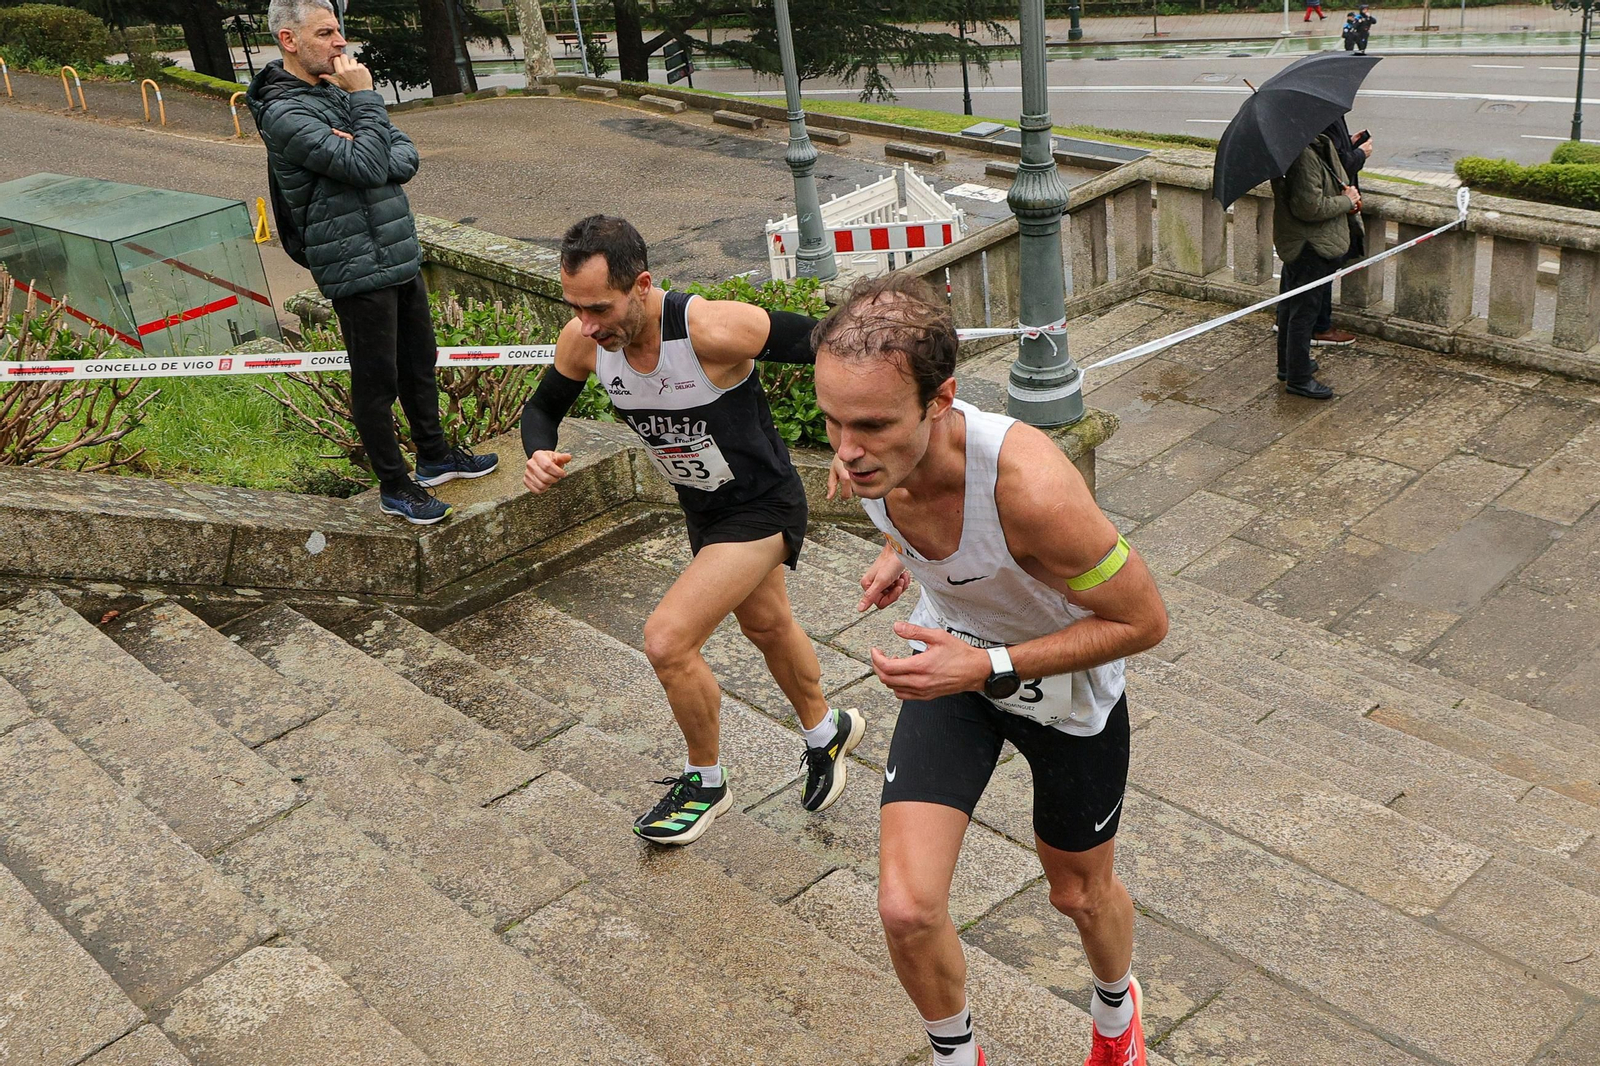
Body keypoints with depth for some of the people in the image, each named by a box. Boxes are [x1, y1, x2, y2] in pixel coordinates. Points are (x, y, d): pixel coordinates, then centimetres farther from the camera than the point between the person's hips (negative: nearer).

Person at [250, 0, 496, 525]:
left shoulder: (339, 91, 11)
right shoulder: (285, 113, -17)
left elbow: (405, 155, 6)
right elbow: (369, 168, -26)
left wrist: (371, 157, -14)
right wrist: (366, 98, -17)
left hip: (401, 258, 9)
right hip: (357, 272, -9)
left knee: (419, 362, 20)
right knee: (377, 381, 2)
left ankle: (434, 455, 37)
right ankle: (394, 487, 16)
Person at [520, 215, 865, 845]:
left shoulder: (715, 331, -37)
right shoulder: (584, 341, -18)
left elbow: (822, 344, -25)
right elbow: (542, 408, -1)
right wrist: (539, 453, -22)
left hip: (763, 506, -7)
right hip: (701, 507, 7)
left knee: (667, 640, -17)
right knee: (765, 625, 28)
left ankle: (706, 782, 11)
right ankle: (826, 730, 57)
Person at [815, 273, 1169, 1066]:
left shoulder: (1031, 486, -42)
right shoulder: (862, 464, -24)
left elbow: (1144, 621, -27)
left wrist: (989, 668, -34)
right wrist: (901, 552, -8)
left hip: (1066, 682, -3)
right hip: (952, 665, 3)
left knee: (1079, 894, 20)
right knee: (906, 909, -8)